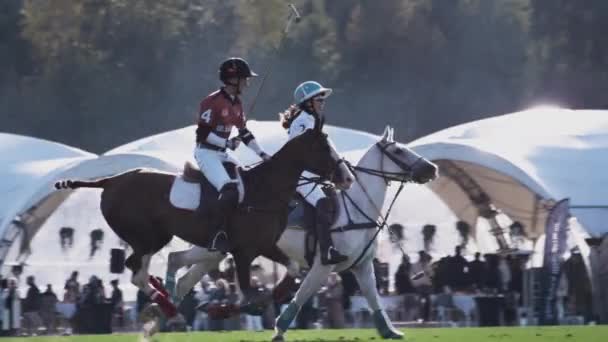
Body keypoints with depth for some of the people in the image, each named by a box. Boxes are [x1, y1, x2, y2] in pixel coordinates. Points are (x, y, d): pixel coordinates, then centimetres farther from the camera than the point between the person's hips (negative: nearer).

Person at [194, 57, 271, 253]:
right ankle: (216, 236, -30)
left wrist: (262, 154, 10)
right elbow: (202, 134, -18)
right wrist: (227, 143, -20)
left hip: (222, 155, 10)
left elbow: (244, 133, 17)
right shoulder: (213, 102, -16)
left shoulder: (236, 103, 11)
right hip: (206, 153, -10)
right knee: (230, 189, -27)